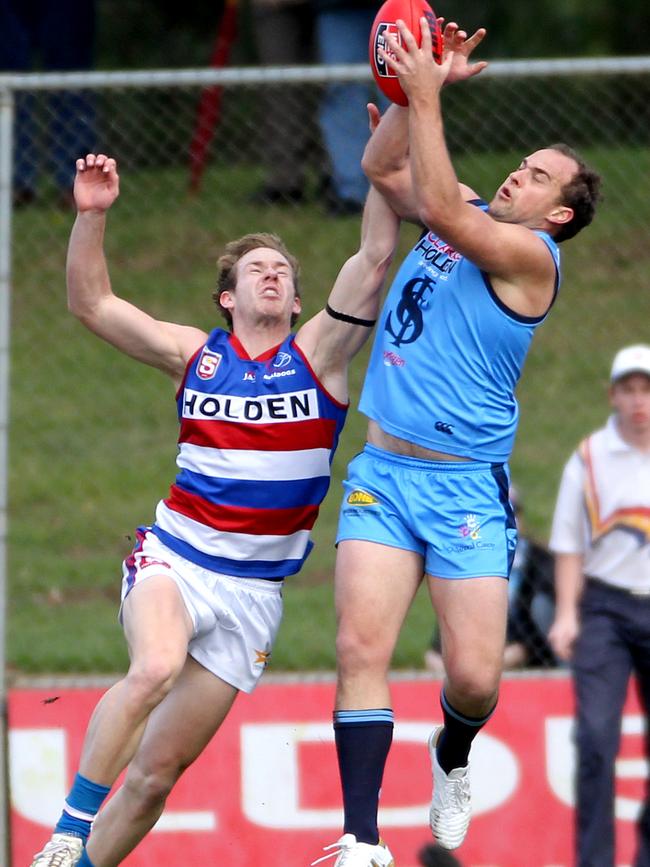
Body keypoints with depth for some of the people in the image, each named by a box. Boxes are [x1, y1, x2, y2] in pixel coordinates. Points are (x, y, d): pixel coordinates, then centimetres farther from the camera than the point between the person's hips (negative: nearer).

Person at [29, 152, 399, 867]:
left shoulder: (318, 354, 3)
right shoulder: (194, 354, 5)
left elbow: (374, 255, -6)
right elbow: (90, 303, 4)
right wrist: (91, 216, -10)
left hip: (254, 588, 1)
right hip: (173, 557, -1)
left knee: (158, 769, 1)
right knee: (156, 667, -34)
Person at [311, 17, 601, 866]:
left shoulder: (531, 254, -9)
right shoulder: (467, 216, 12)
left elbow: (443, 208, -22)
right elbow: (382, 166, 15)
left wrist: (426, 99, -19)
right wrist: (418, 86, 3)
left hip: (467, 484, -5)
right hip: (383, 471, 5)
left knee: (475, 676, -7)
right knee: (361, 647, -12)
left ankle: (451, 760, 28)